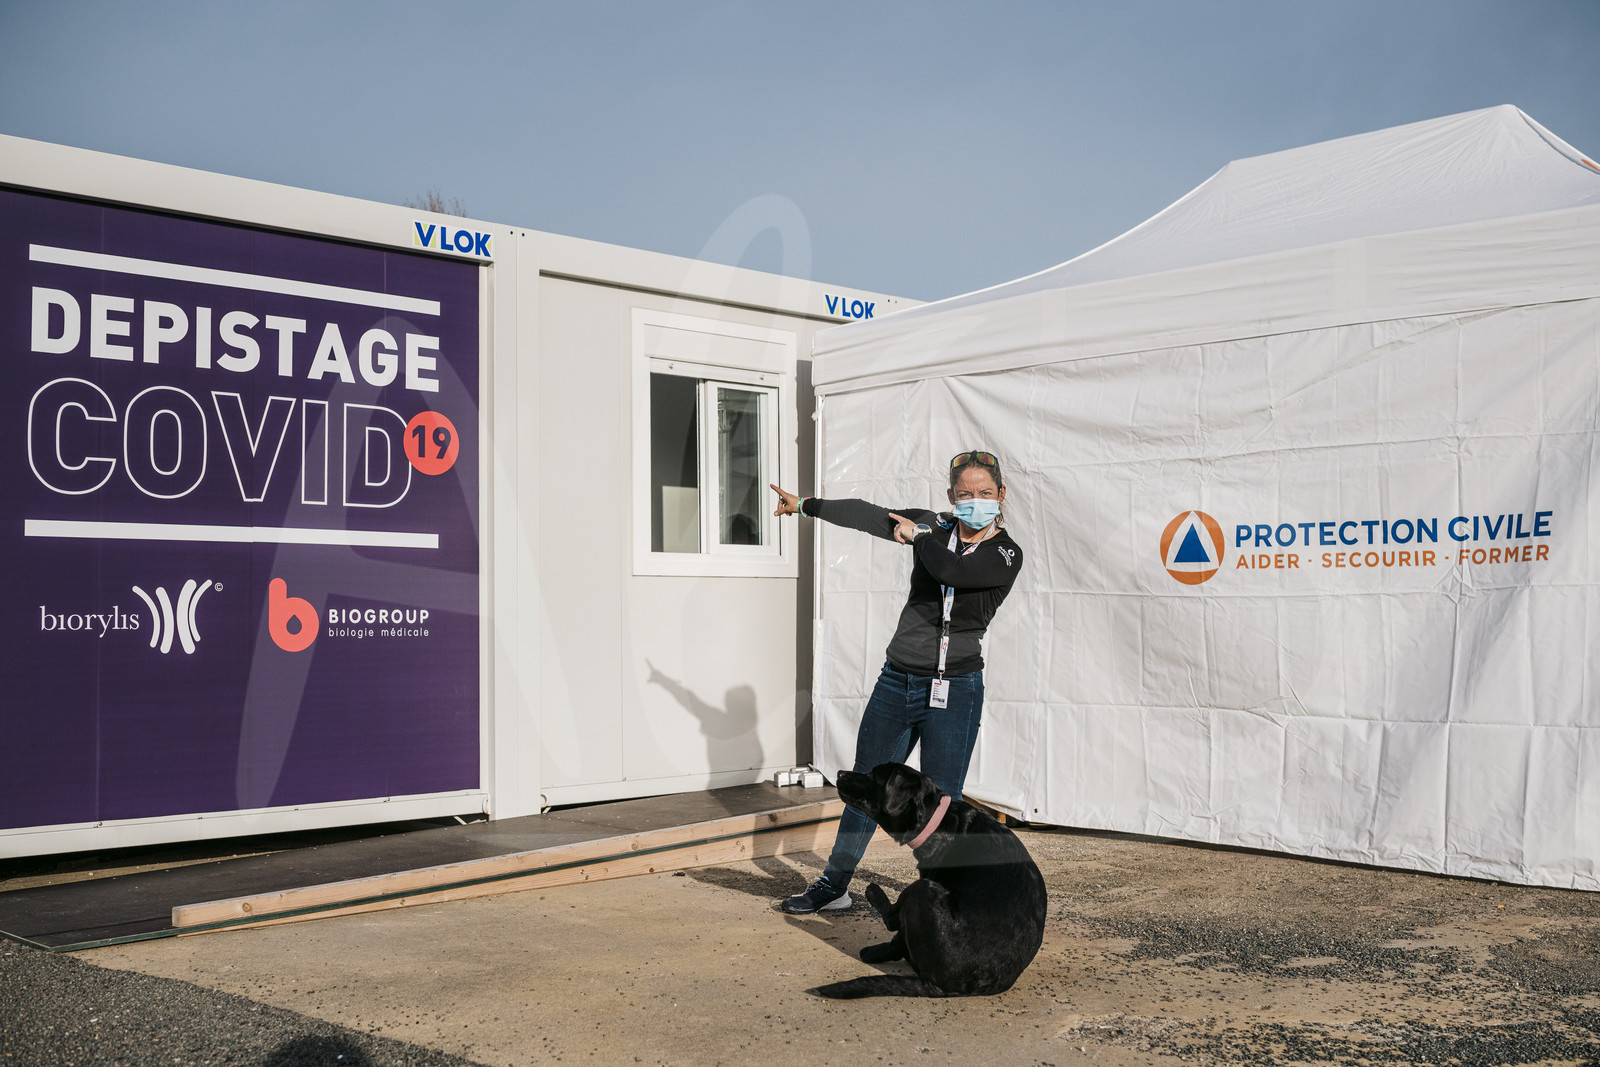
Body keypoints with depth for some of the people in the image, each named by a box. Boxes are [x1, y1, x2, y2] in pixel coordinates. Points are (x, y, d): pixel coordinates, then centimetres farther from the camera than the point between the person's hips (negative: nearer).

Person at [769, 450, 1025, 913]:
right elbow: (868, 515, 12)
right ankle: (834, 885, 27)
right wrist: (805, 504, 18)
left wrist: (917, 536, -7)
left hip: (953, 692, -4)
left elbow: (949, 570, -24)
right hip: (897, 682, 4)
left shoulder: (1006, 554, -7)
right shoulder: (934, 527, 5)